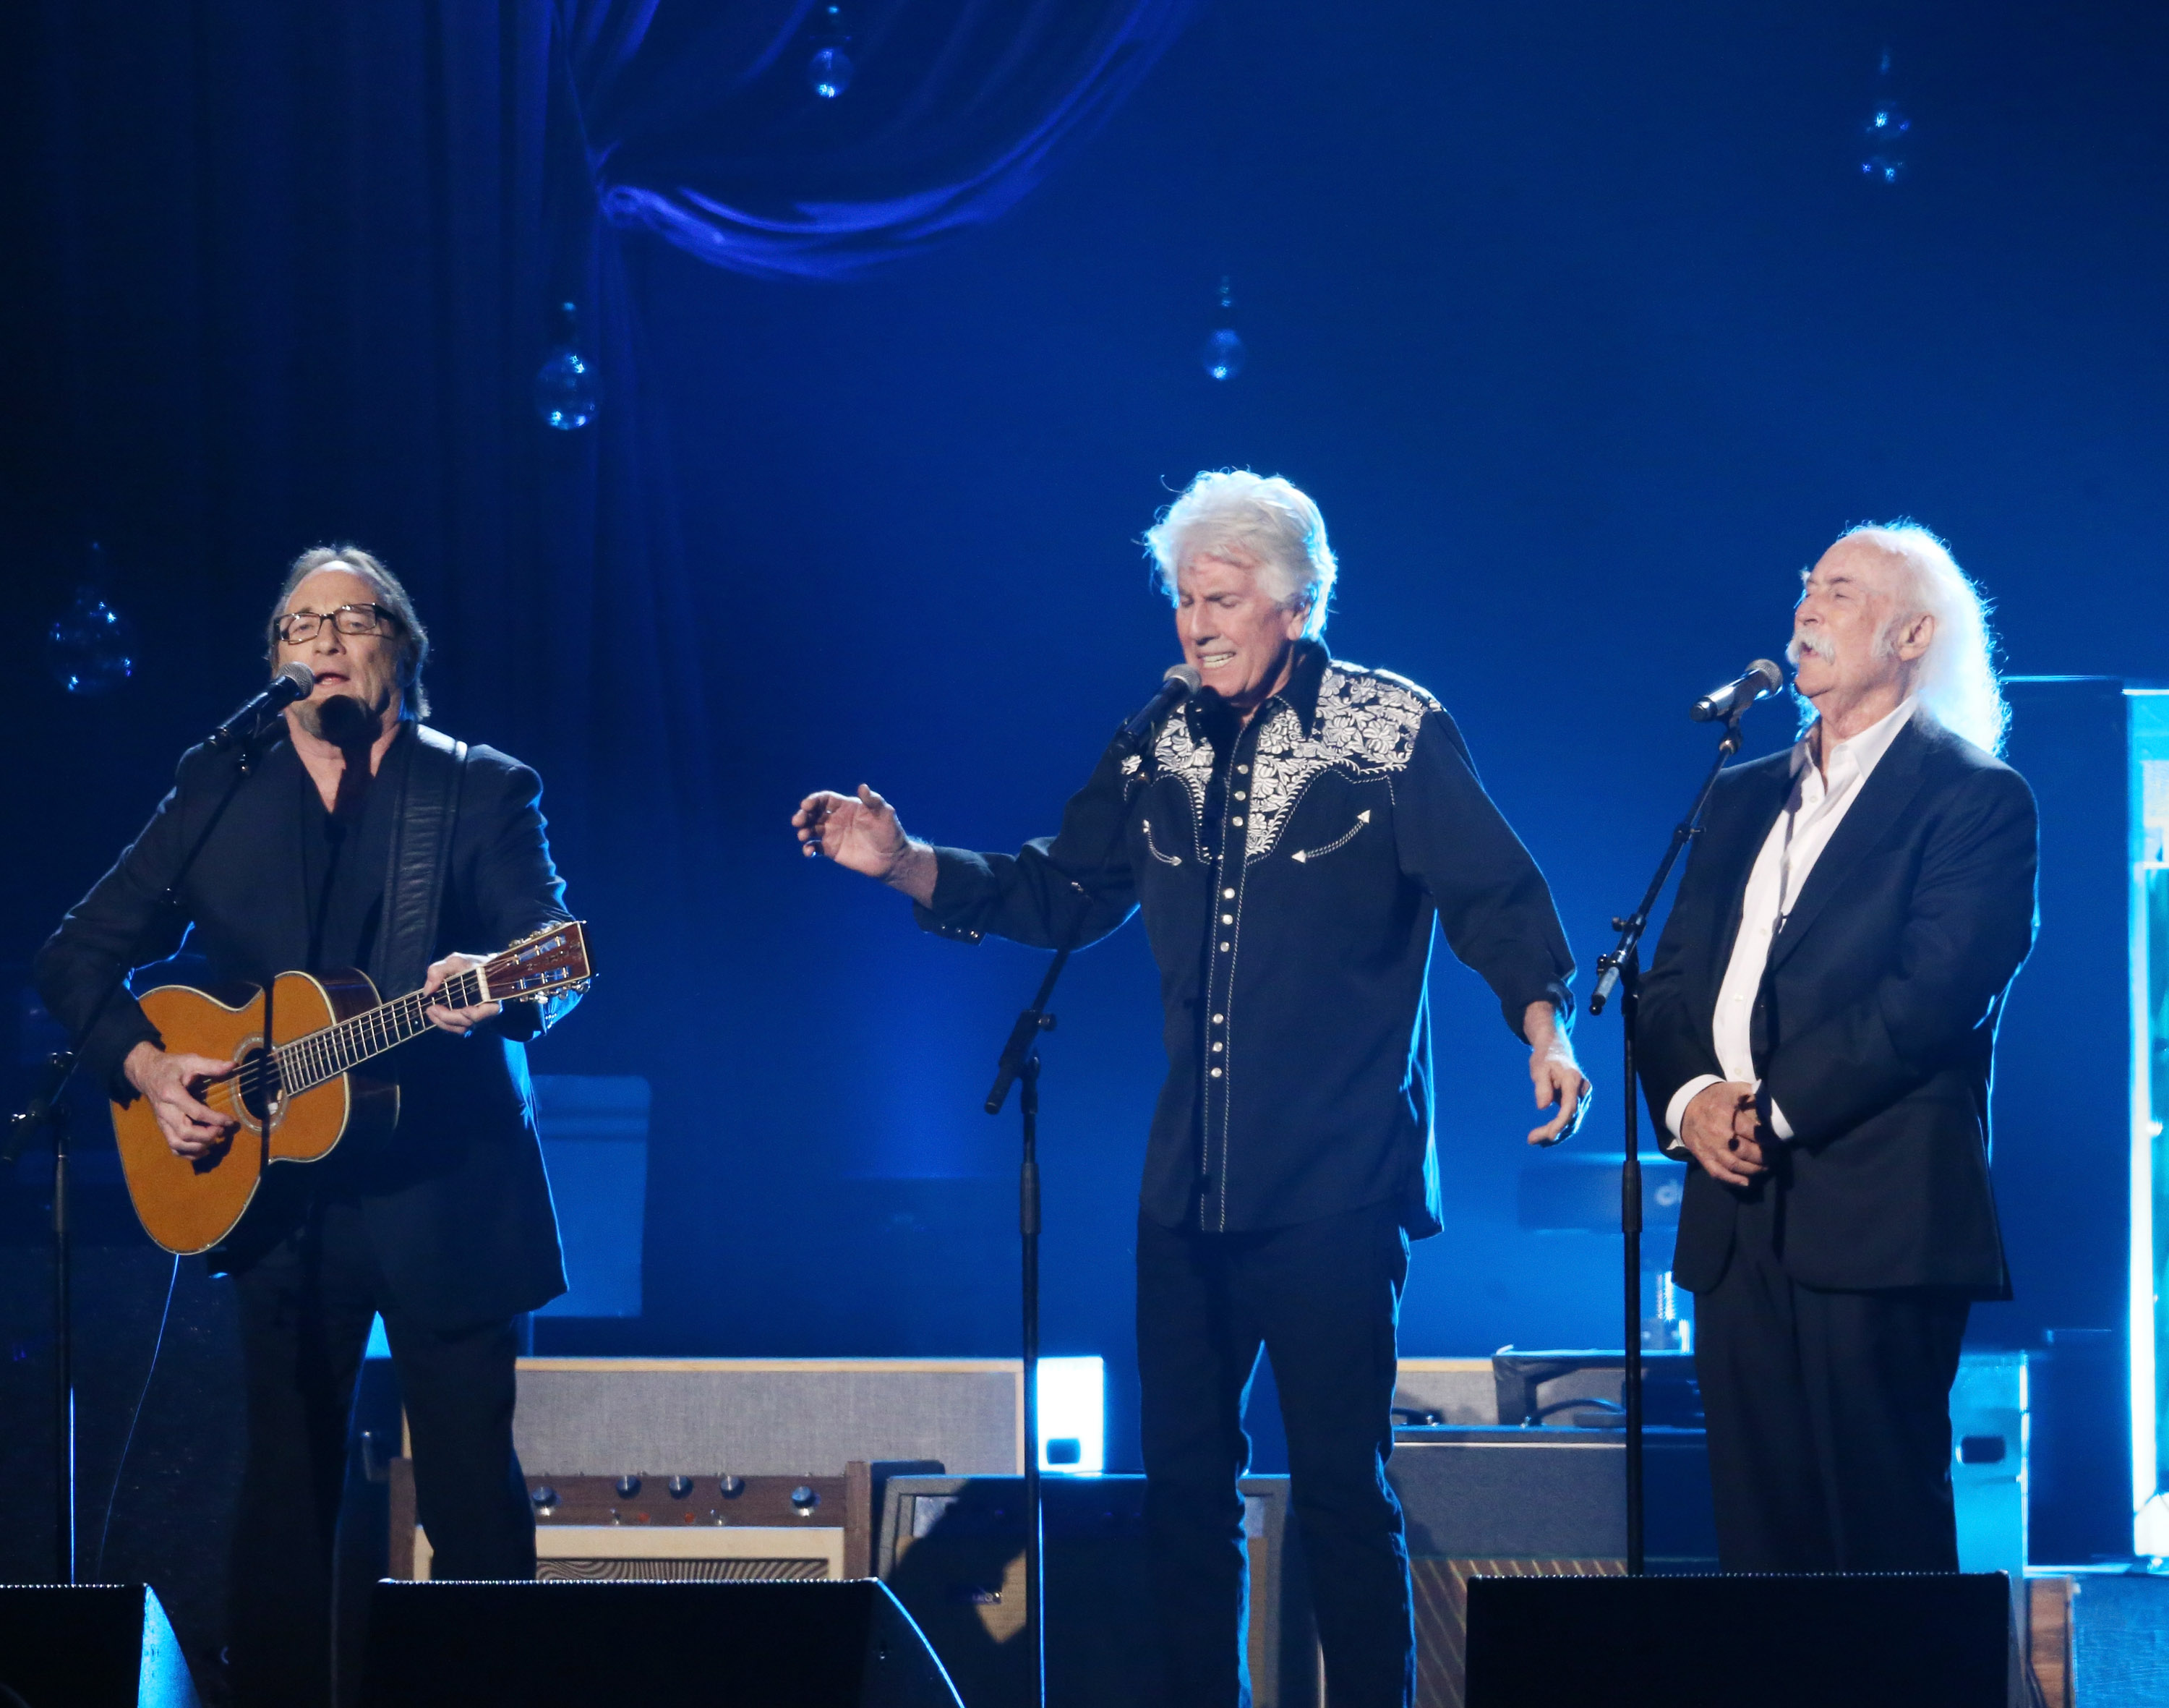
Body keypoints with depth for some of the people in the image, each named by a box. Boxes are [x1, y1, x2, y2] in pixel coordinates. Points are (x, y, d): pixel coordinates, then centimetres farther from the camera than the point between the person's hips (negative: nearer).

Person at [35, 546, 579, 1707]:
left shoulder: (484, 792, 3)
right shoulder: (217, 792, 9)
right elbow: (75, 958, 9)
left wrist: (490, 991, -32)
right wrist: (143, 1064, -9)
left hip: (443, 1196, -2)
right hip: (280, 1196, 2)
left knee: (475, 1498, -4)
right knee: (286, 1496, 6)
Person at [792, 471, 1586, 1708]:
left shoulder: (1396, 732, -4)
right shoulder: (1160, 749, 10)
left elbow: (1495, 896, -8)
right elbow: (1058, 896, 15)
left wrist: (1544, 1024, -25)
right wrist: (905, 863, 2)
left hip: (1336, 1187, -5)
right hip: (1189, 1187, 5)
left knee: (1343, 1483, -3)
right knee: (1184, 1476, 9)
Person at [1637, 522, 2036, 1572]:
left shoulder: (1976, 798, 0)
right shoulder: (1744, 799, 21)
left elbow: (1935, 993, -12)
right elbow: (1670, 983, 15)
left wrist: (1772, 1111, -14)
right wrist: (1690, 1096, -6)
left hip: (1879, 1212, -6)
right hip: (1738, 1212, 6)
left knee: (1881, 1536, -7)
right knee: (1757, 1527, 4)